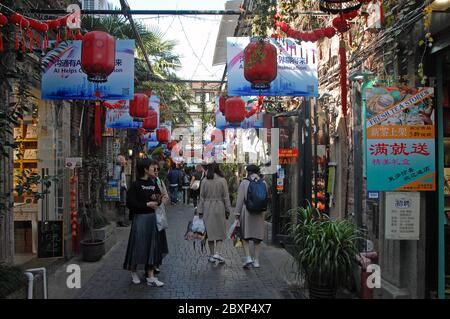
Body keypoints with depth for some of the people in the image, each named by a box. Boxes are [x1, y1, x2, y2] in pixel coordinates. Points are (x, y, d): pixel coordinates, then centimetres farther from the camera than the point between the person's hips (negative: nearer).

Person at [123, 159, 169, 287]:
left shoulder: (154, 182, 8)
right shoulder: (136, 185, -10)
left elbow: (158, 199, 16)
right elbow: (130, 203, -16)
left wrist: (159, 200, -7)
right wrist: (147, 204, -18)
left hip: (153, 217, 6)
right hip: (140, 218, -6)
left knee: (153, 246, 7)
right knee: (138, 245, 4)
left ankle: (150, 276, 14)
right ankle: (133, 271, 27)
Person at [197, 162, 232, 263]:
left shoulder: (204, 181, -1)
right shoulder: (222, 180, -5)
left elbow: (202, 197, 2)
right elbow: (226, 197, -3)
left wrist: (200, 211, 7)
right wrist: (227, 210, 4)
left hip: (207, 209, 2)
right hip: (219, 207, -1)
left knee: (210, 231, 9)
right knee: (220, 231, 7)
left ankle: (212, 255, 16)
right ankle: (217, 253, -7)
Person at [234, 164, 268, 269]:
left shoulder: (244, 183, -7)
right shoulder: (264, 183, 3)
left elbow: (240, 199, -8)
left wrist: (237, 213, -3)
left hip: (246, 212, -3)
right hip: (259, 214, 3)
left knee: (245, 236, 8)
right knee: (257, 238, 11)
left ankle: (248, 258, -6)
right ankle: (256, 261, 15)